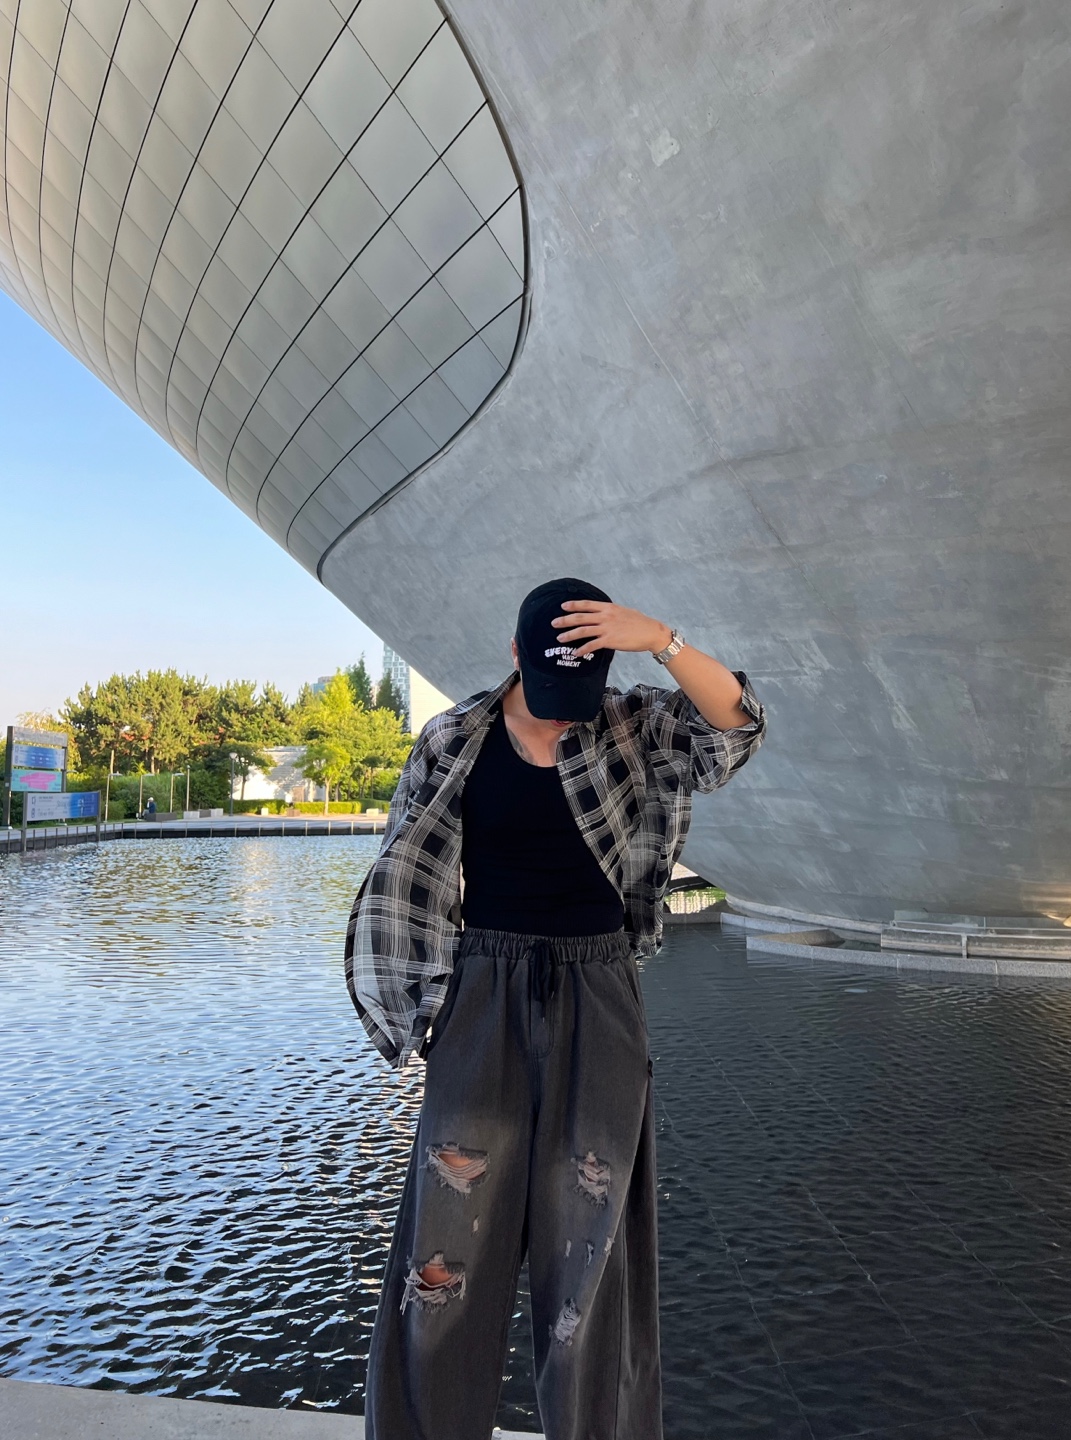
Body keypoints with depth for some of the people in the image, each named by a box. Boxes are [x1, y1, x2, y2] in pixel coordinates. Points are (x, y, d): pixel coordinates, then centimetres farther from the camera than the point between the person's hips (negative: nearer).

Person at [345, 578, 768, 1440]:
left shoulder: (633, 728, -1)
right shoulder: (456, 743, -3)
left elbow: (736, 728, -15)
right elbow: (412, 879, 2)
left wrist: (663, 641, -27)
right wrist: (424, 1003, 2)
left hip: (597, 995, 1)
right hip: (488, 990, 0)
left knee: (588, 1222, 10)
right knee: (453, 1216, 3)